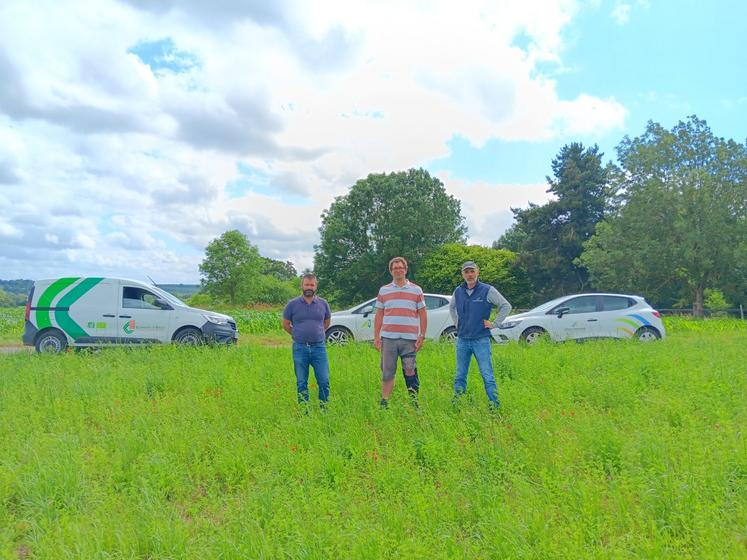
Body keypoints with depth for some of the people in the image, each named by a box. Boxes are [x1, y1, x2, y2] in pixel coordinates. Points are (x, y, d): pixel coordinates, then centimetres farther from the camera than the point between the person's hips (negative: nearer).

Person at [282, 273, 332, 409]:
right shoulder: (293, 304, 1)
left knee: (324, 381, -2)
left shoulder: (323, 304, 5)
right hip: (300, 348, -1)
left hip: (319, 347, 1)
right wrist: (298, 335, 12)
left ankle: (324, 408, 14)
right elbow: (285, 324, 11)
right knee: (301, 383, 7)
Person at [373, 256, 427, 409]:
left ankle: (414, 402, 10)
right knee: (387, 372, 6)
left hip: (409, 339, -1)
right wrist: (376, 336, 5)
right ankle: (384, 403, 16)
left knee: (410, 371, -1)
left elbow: (422, 315, 7)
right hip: (388, 338, 2)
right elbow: (379, 315, 12)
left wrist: (422, 336, 0)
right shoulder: (383, 290, 11)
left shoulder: (416, 290, 7)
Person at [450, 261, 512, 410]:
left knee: (487, 376, -4)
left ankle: (494, 406, 2)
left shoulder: (487, 290, -6)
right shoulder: (458, 291, 7)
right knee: (460, 376, 10)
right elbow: (451, 307, 27)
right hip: (462, 340, 4)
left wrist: (494, 324, -4)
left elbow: (506, 306, -3)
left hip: (481, 340, -4)